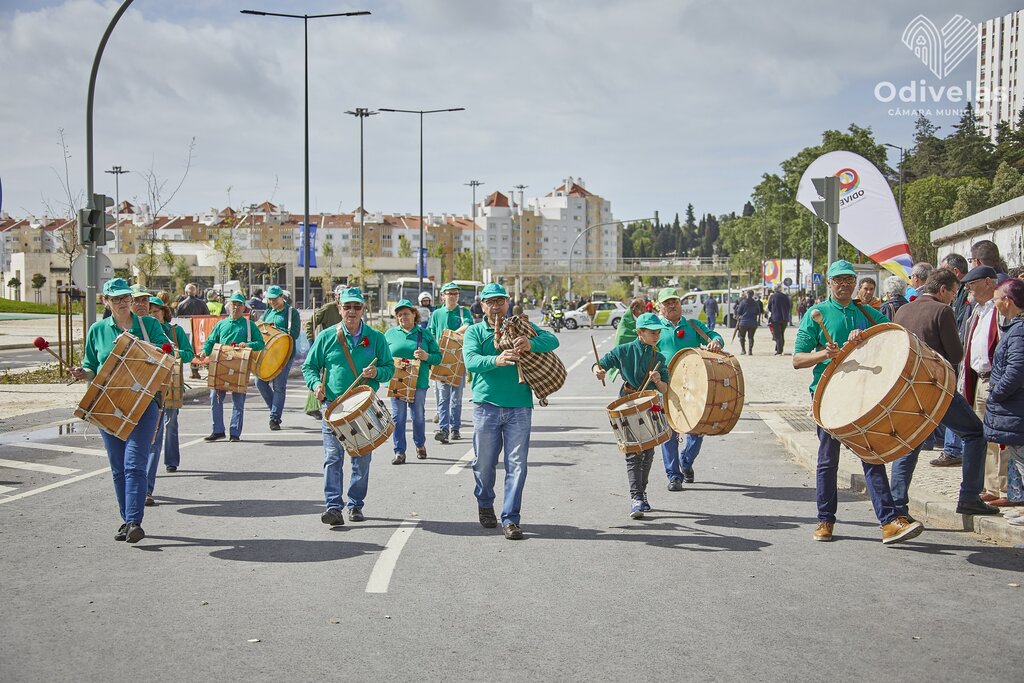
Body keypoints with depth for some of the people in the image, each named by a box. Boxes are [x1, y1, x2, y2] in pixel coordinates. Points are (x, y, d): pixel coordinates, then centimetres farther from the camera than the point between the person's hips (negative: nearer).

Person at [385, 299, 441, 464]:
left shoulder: (425, 333, 7)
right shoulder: (390, 334, 9)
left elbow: (438, 357, 5)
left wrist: (426, 356, -14)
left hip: (419, 382, 0)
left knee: (418, 416, 7)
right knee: (398, 417, 1)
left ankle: (420, 445, 29)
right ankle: (399, 452, 7)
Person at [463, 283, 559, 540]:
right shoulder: (474, 332, 7)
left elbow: (552, 340, -4)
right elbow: (471, 361, -12)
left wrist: (531, 343, -25)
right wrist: (496, 360, -32)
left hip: (519, 407, 0)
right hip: (486, 406, 0)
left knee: (517, 465, -2)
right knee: (484, 462, 10)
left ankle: (510, 519, 4)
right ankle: (485, 505, 35)